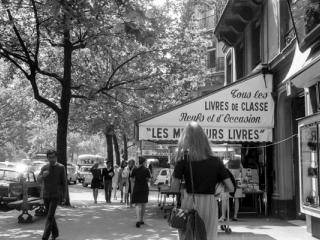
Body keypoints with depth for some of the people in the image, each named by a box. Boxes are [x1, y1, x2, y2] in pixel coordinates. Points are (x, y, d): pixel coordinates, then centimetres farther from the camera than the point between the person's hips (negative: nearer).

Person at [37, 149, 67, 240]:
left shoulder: (61, 167, -6)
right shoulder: (44, 167, 4)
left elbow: (64, 182, -3)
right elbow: (39, 180, -4)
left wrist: (64, 197, -4)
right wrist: (43, 175, -27)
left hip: (56, 196, -4)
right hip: (46, 195, 4)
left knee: (50, 216, -13)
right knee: (51, 215, 15)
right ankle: (55, 233, 33)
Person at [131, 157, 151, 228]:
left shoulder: (135, 170, 0)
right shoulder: (146, 170, -5)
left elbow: (132, 179, 3)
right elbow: (148, 180, -5)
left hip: (136, 189, 0)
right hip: (144, 189, 0)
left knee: (138, 205, -2)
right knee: (143, 205, 14)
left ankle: (138, 220, -20)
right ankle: (141, 220, 23)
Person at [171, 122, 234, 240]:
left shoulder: (183, 159, -4)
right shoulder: (215, 161, 2)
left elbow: (174, 187, -6)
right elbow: (230, 188, 0)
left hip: (190, 204, -1)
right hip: (210, 204, 1)